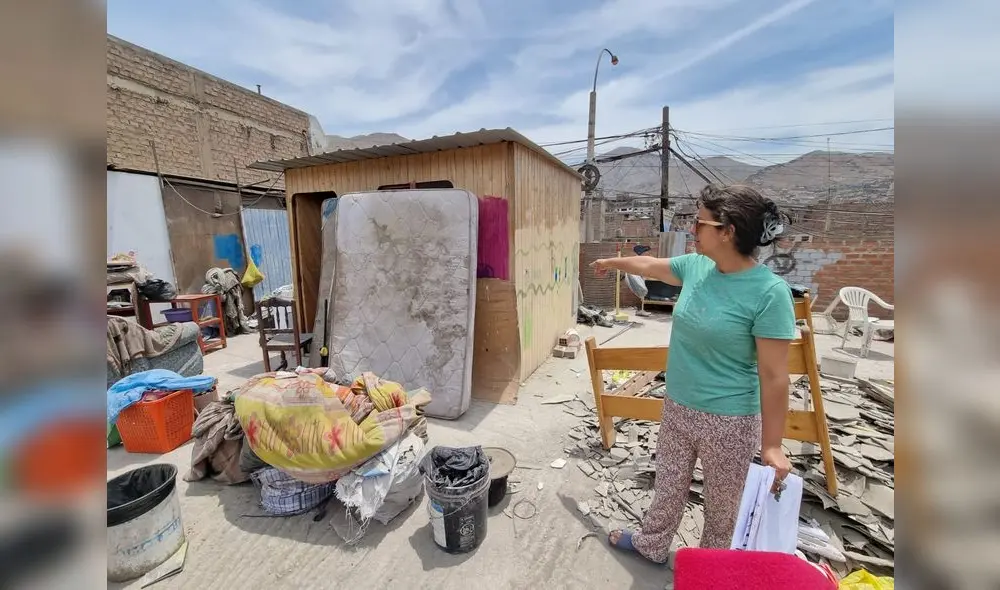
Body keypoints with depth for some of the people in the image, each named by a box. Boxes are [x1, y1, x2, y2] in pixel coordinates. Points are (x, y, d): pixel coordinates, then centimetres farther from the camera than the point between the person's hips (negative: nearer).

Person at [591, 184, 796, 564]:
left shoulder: (769, 292, -22)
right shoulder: (695, 267, -4)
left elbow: (773, 377, -19)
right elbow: (648, 266, 16)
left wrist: (771, 445, -15)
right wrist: (613, 263, 31)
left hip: (728, 421, -5)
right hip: (677, 408, 6)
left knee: (721, 505, 20)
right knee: (667, 487, 25)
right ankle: (652, 546, 49)